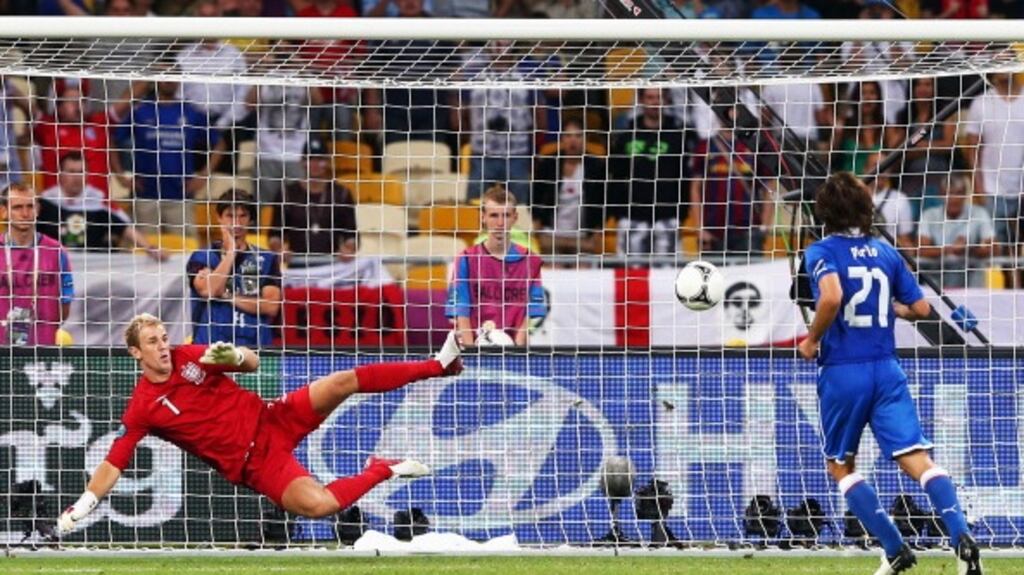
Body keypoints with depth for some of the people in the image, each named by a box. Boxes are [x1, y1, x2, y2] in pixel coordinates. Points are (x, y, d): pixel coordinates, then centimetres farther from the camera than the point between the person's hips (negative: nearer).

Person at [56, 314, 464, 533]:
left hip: (270, 422, 4)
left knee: (344, 382, -11)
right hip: (253, 464, -4)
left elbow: (253, 364, 5)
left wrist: (234, 356, -18)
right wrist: (83, 505, -19)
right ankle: (382, 471, -2)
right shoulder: (142, 409, -9)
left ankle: (438, 365, -3)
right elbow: (114, 463, -8)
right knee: (317, 504, -27)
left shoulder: (189, 358, 1)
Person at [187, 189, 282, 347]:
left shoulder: (266, 259, 9)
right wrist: (231, 251, -3)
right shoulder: (201, 258, 8)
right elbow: (208, 291, -10)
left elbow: (271, 307, 0)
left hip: (256, 345, 1)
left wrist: (227, 297, -6)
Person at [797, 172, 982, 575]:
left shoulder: (822, 252, -5)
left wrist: (812, 340, -9)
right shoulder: (886, 253, 10)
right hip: (886, 371, 3)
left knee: (841, 467, 16)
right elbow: (921, 308, 10)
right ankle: (961, 535, -30)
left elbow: (831, 297, -24)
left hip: (842, 372, -3)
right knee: (917, 460, -7)